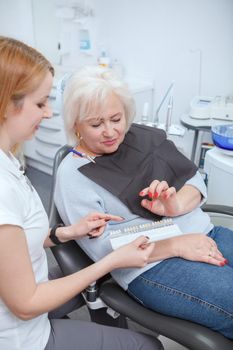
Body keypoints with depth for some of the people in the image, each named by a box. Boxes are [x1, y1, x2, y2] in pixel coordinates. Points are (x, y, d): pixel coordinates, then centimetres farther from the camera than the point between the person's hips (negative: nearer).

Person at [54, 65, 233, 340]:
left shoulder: (143, 137, 9)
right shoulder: (72, 175, -5)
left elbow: (194, 178, 9)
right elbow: (103, 249, -11)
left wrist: (177, 205, -14)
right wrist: (177, 245, -17)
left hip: (205, 234, 6)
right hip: (153, 267, -5)